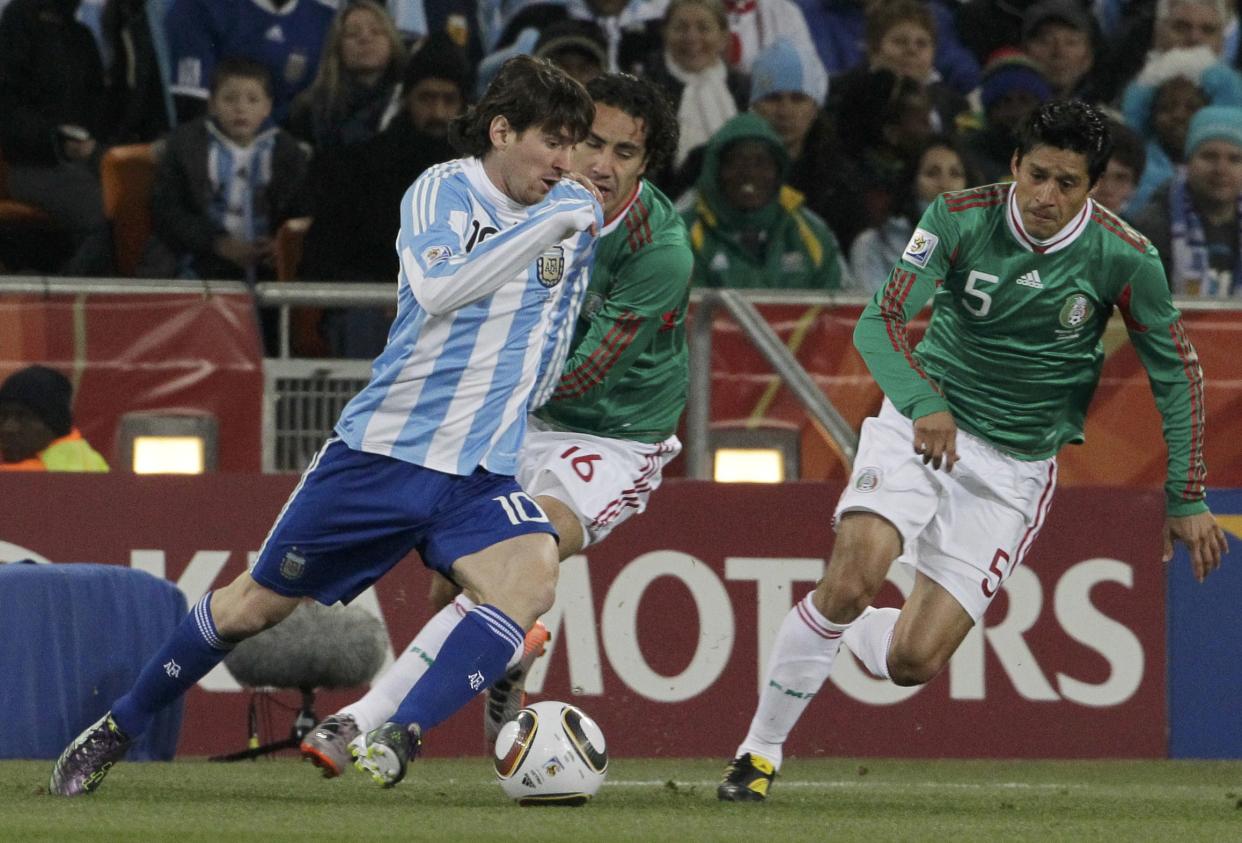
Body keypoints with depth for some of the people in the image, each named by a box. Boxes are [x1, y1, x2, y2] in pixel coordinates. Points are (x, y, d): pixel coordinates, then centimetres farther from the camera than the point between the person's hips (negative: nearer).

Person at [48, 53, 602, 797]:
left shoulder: (574, 208, 6)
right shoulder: (442, 191, -8)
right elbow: (439, 288, -28)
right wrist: (547, 226, -27)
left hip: (482, 473, 3)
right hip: (382, 450, -3)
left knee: (533, 577, -29)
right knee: (257, 603, 7)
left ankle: (399, 738, -33)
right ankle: (117, 730, 28)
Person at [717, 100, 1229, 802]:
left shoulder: (1125, 258, -11)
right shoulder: (961, 218, -13)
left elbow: (1176, 370, 1)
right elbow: (881, 323, -18)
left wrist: (1188, 498, 0)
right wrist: (922, 402, -38)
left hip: (1018, 464, 1)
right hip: (924, 424, -1)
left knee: (912, 661, -9)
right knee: (853, 577, -27)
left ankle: (843, 631, 28)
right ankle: (760, 750, -9)